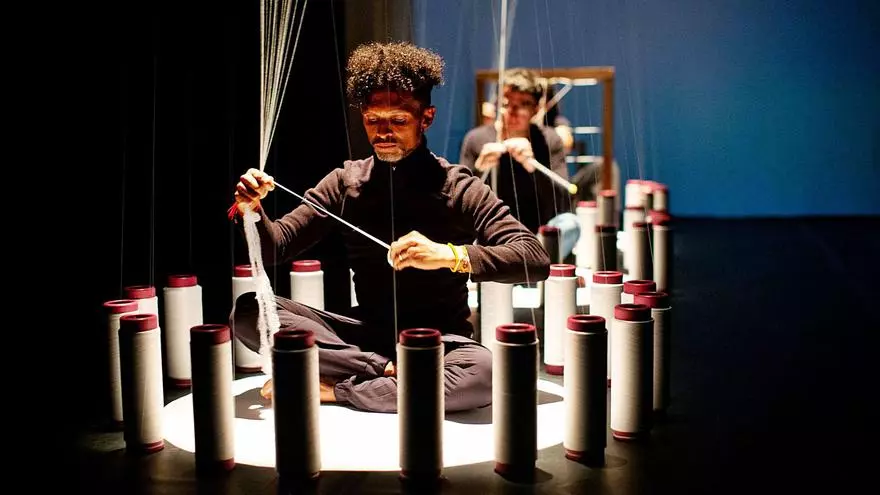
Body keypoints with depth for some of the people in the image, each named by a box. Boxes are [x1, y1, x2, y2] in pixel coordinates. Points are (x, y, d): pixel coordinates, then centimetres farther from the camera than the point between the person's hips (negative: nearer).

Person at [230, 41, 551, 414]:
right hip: (367, 335, 3)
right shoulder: (345, 182, 3)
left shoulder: (458, 188, -8)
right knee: (248, 312, -15)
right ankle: (388, 371, -18)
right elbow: (275, 247, 4)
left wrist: (450, 254, -34)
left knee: (483, 372, -38)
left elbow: (536, 260, -18)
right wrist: (253, 212, -19)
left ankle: (333, 389, -19)